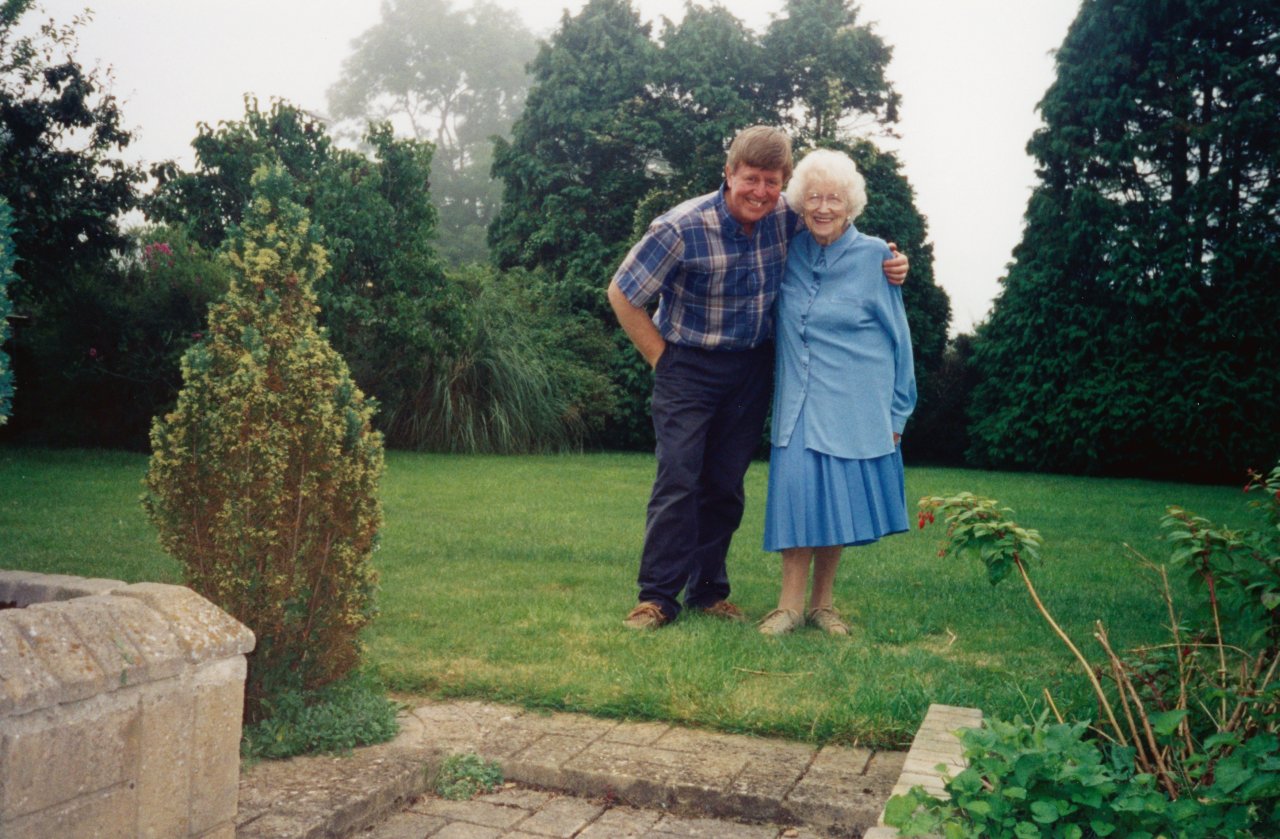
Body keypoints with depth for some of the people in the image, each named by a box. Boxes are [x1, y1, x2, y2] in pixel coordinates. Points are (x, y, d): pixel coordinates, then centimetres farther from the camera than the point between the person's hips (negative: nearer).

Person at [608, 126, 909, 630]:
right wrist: (661, 357, -9)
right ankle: (658, 596, 3)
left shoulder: (788, 219, -7)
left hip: (752, 368, 4)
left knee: (726, 485, 9)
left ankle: (708, 592, 20)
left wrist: (885, 262, -7)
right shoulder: (682, 228, -21)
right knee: (679, 479, -8)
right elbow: (622, 294, -11)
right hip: (689, 367, -4)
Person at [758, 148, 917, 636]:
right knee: (797, 491, -7)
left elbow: (898, 338, 2)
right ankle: (791, 603, 3)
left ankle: (822, 604, 17)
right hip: (797, 401, 2)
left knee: (839, 499, 2)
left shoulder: (874, 256, -3)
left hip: (856, 405, -2)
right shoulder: (790, 253, 5)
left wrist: (897, 411, 3)